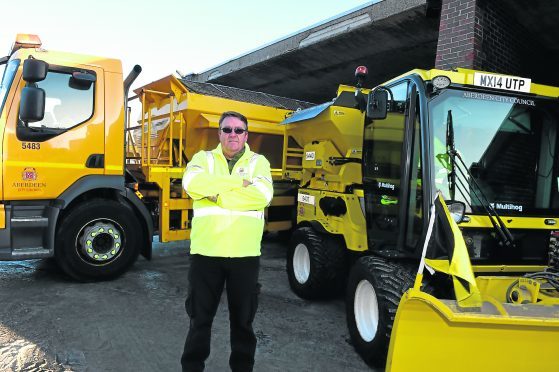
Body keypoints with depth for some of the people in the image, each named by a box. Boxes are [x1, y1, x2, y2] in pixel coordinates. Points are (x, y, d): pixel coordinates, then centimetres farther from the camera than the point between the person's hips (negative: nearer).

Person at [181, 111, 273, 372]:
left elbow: (262, 195, -15)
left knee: (243, 318, 15)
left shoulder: (258, 162, 5)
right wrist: (239, 183, -16)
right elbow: (192, 183, -17)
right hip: (206, 251, 0)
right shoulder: (203, 158, 7)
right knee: (200, 316, 13)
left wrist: (217, 195, -14)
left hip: (245, 254, 0)